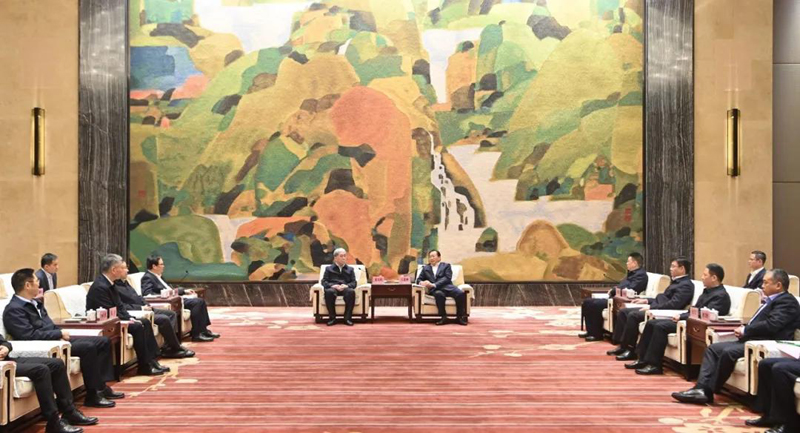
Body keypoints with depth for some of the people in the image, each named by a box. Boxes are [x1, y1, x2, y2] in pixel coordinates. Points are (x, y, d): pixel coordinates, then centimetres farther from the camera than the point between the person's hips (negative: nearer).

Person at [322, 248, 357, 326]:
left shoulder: (350, 269, 27)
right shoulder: (329, 269, 23)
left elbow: (354, 282, 15)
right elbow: (324, 281, 10)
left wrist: (346, 285, -9)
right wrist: (333, 285, -11)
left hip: (345, 288, 1)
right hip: (333, 288, -1)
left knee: (351, 291, -38)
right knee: (329, 292, -39)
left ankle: (348, 318, -33)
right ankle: (332, 318, -31)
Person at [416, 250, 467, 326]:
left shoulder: (446, 266, 17)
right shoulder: (425, 268, 27)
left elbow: (447, 278, 1)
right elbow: (419, 279, 22)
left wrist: (434, 285, -13)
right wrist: (421, 282, -6)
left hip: (447, 287, 0)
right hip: (435, 290, 0)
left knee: (461, 293, -31)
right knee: (439, 294, -39)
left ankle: (460, 317, -20)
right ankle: (443, 317, -32)